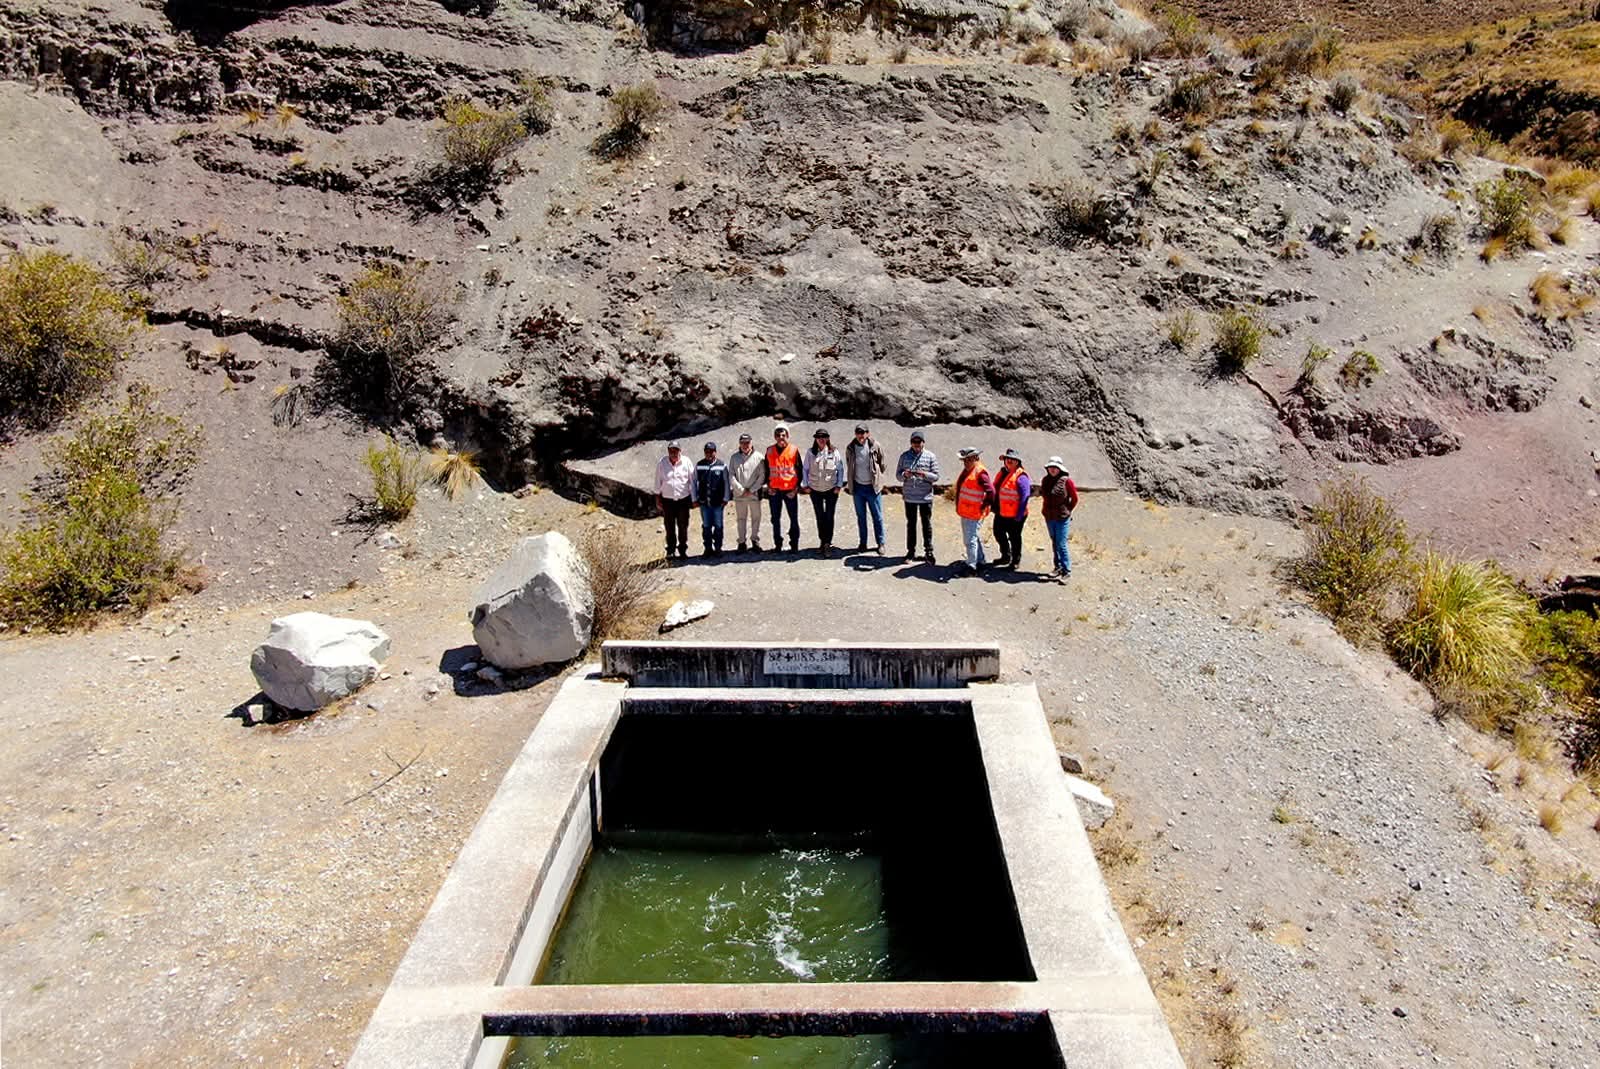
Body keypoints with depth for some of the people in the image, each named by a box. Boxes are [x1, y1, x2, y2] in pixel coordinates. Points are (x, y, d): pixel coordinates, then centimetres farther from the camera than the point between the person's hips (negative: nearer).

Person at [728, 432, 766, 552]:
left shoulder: (758, 457, -3)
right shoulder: (734, 457, 2)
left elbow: (762, 476, -4)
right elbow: (731, 476, 0)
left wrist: (751, 490, -10)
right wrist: (741, 490, -8)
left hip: (754, 493, -1)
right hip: (739, 494, 1)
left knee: (756, 517, 5)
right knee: (741, 518, 8)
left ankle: (755, 540, 16)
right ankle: (742, 541, 15)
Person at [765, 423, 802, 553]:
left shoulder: (794, 450, -1)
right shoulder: (769, 451, 5)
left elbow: (799, 470, 1)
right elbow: (766, 470, 12)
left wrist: (796, 488, -5)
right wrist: (768, 486, 2)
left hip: (790, 490, -2)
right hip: (774, 490, 2)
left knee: (794, 519, 2)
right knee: (775, 519, 8)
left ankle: (794, 545, 10)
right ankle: (778, 545, 17)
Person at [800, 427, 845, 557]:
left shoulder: (834, 452, -4)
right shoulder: (810, 453, -1)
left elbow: (841, 469, 2)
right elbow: (804, 469, 6)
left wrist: (839, 485, -3)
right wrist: (805, 485, 1)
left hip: (831, 489, -1)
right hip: (815, 490, 1)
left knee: (829, 516, 1)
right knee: (820, 517, 8)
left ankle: (828, 542, 8)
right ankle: (822, 542, 18)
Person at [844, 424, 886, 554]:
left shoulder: (874, 446, -7)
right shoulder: (850, 448, 0)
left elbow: (882, 464, 3)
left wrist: (878, 478, 5)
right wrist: (849, 483, 10)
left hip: (873, 487, -2)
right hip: (857, 487, 2)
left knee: (877, 517, 3)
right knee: (861, 517, 11)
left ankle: (880, 543, 12)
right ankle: (862, 543, 20)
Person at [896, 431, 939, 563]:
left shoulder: (931, 457, -1)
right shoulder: (904, 456, 2)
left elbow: (936, 476, -3)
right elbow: (897, 474, 3)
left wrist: (925, 474, -22)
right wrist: (904, 475, -19)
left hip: (926, 497, -1)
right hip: (909, 497, 1)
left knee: (927, 524, 6)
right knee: (911, 524, 9)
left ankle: (928, 551, 15)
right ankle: (911, 551, 18)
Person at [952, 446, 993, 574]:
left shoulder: (980, 473, -15)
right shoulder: (966, 471, 14)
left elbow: (991, 491, -22)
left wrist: (983, 506, -16)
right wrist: (958, 506, 20)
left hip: (974, 513, -10)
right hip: (965, 511, 10)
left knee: (971, 539, -9)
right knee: (976, 538, 19)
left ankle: (972, 565, -6)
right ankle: (980, 561, 31)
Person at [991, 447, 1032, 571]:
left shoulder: (1021, 477, -17)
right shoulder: (1002, 473, 8)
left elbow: (1024, 497, -19)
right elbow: (996, 491, 18)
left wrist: (1019, 515, -20)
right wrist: (994, 507, 16)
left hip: (1014, 515, -9)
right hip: (1001, 513, 9)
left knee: (1014, 538, 5)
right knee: (999, 534, 21)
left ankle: (1015, 562, 21)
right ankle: (1005, 557, 40)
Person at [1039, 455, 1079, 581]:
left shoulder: (1066, 481, -12)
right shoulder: (1045, 480, 3)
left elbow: (1075, 499, -3)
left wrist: (1067, 510, 1)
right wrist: (1048, 509, 12)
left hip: (1062, 518, -6)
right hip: (1049, 518, 6)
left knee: (1061, 545, -8)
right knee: (1054, 543, 15)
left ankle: (1067, 571, -1)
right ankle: (1058, 567, 27)